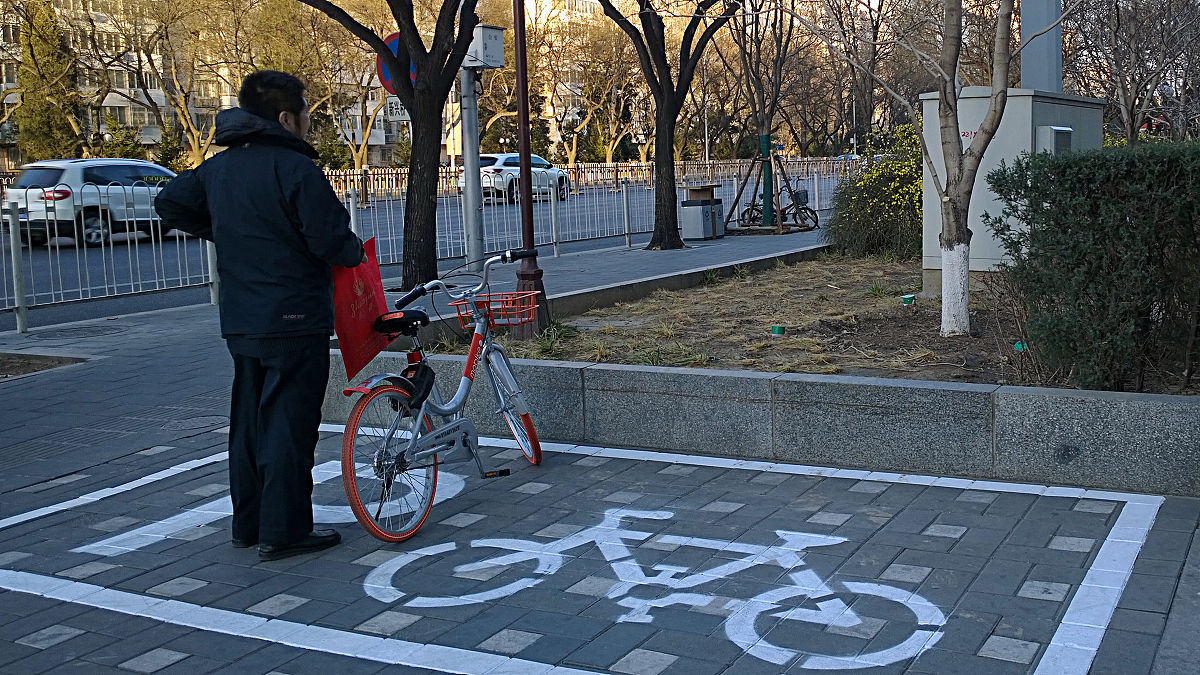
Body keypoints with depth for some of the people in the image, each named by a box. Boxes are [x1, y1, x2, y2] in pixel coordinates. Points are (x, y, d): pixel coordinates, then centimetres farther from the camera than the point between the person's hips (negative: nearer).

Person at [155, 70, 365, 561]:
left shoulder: (218, 166, 9)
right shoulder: (295, 168, -16)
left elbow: (170, 203, 20)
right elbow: (332, 241, -20)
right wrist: (355, 252, 1)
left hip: (240, 321, 8)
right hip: (294, 320, -8)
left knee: (249, 420, 16)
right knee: (289, 424, -2)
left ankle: (248, 523, 25)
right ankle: (284, 531, 3)